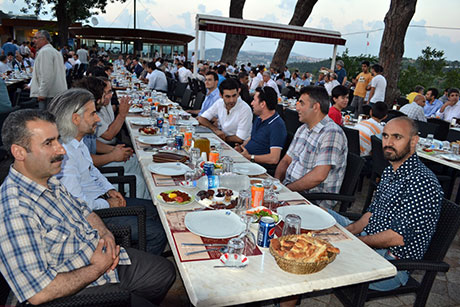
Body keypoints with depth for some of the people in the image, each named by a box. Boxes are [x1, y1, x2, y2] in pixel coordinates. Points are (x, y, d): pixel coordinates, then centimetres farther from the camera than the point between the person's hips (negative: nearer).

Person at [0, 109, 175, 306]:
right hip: (80, 290, -8)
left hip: (106, 254, 9)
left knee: (166, 271, 18)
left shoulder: (50, 179, -1)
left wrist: (105, 232, -4)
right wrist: (97, 269, -21)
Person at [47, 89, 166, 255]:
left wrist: (110, 189, 7)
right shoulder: (64, 154, -28)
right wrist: (108, 204, -11)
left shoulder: (78, 142, 5)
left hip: (101, 198, 10)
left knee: (154, 209, 13)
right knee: (157, 233, -13)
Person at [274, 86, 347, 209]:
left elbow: (318, 176, -25)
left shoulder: (332, 133, -17)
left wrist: (287, 188, -18)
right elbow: (286, 160, 15)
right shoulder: (302, 129, 13)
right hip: (288, 189, 8)